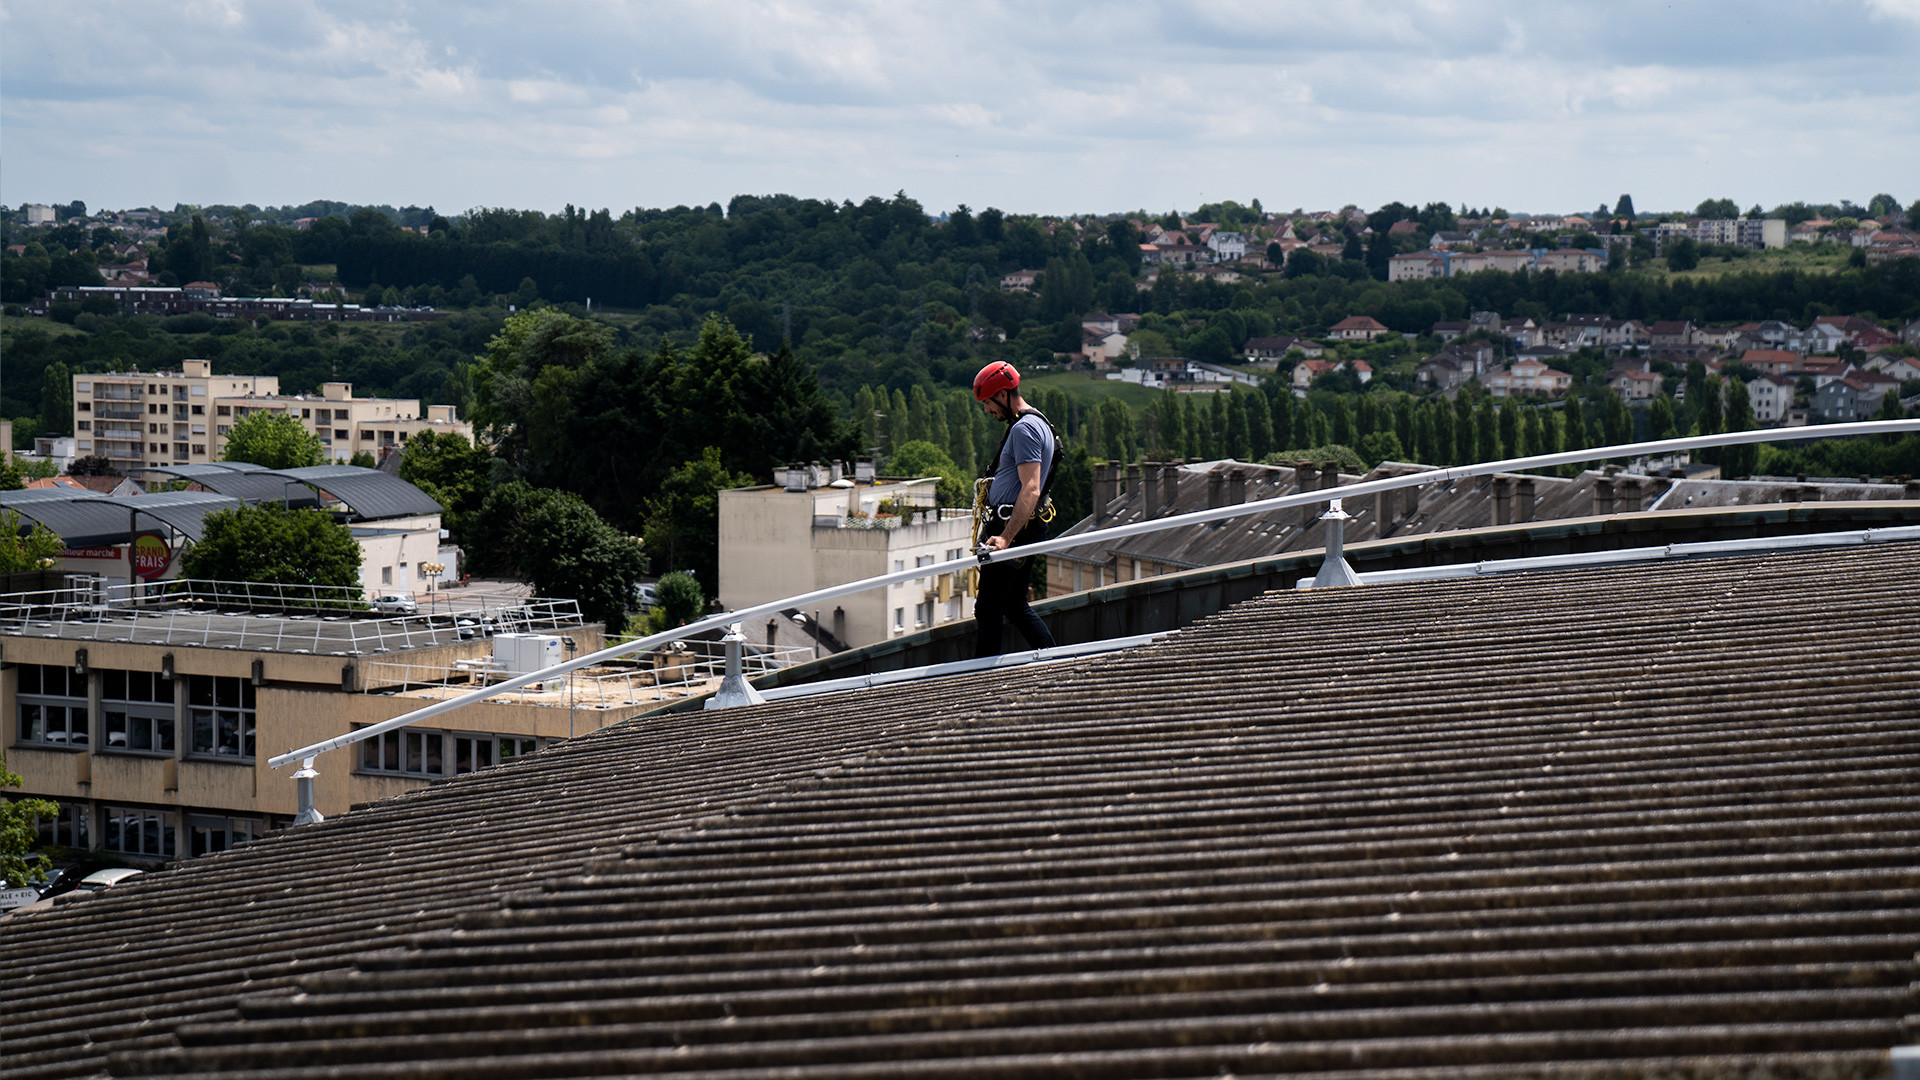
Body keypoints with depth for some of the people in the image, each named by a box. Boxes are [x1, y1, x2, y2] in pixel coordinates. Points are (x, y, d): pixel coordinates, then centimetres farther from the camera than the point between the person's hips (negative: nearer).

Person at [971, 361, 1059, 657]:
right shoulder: (1036, 423, 18)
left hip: (1012, 526, -11)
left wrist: (1005, 537, -35)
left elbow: (1031, 490, -27)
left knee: (987, 612, -7)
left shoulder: (1025, 428, -16)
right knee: (1015, 607, 16)